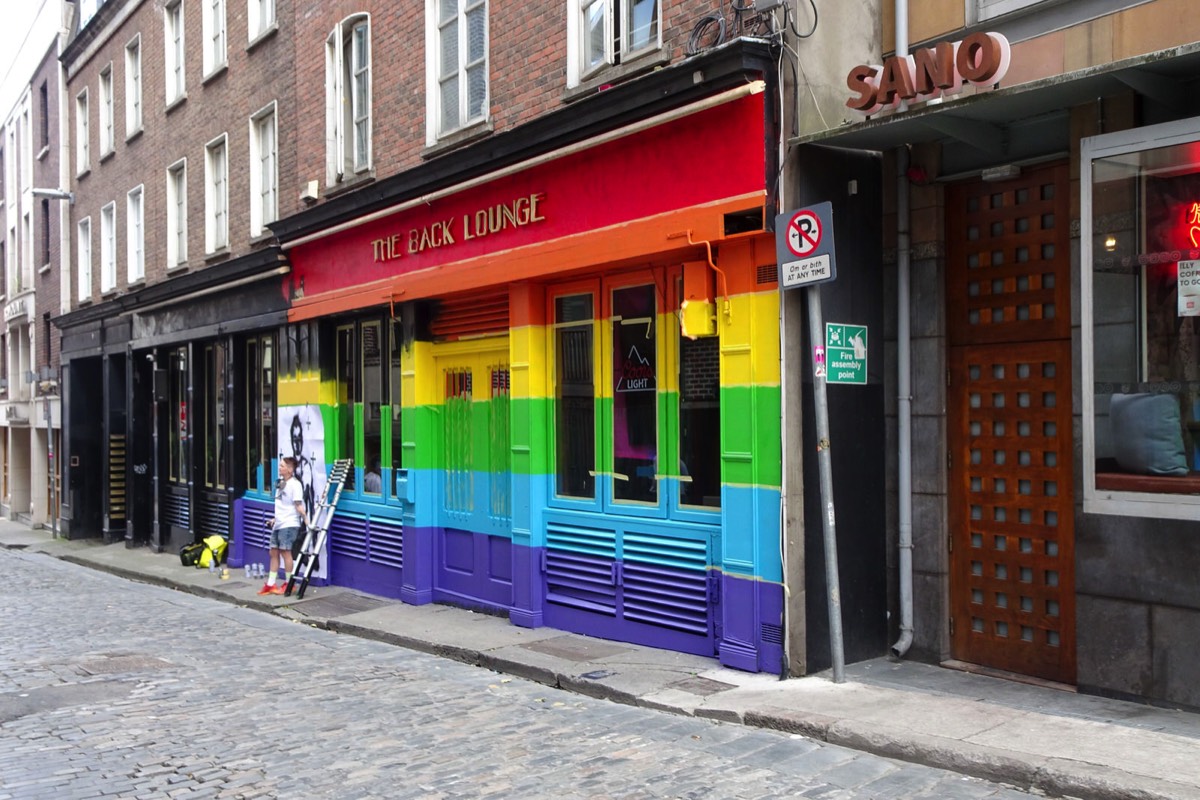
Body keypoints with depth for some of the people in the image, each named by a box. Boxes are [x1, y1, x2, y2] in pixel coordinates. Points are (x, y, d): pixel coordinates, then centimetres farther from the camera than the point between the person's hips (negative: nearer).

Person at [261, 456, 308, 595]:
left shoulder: (294, 484, -11)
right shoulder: (280, 483, 15)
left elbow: (298, 504, -15)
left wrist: (306, 519, -22)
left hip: (289, 524, -9)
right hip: (278, 524, 9)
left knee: (285, 551, -6)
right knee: (274, 552, 9)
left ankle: (289, 584, 4)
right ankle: (270, 585, 15)